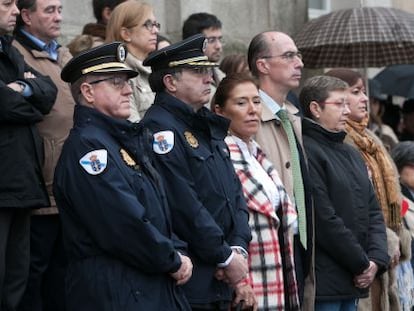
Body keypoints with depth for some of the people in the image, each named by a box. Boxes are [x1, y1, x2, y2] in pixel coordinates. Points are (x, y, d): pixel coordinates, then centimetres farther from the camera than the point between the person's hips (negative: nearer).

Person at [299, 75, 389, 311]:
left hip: (354, 282, 8)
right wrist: (362, 264, -9)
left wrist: (377, 259, 1)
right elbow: (324, 220, -16)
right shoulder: (307, 152, -11)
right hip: (323, 282, -8)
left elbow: (374, 212, 18)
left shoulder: (353, 155, 19)